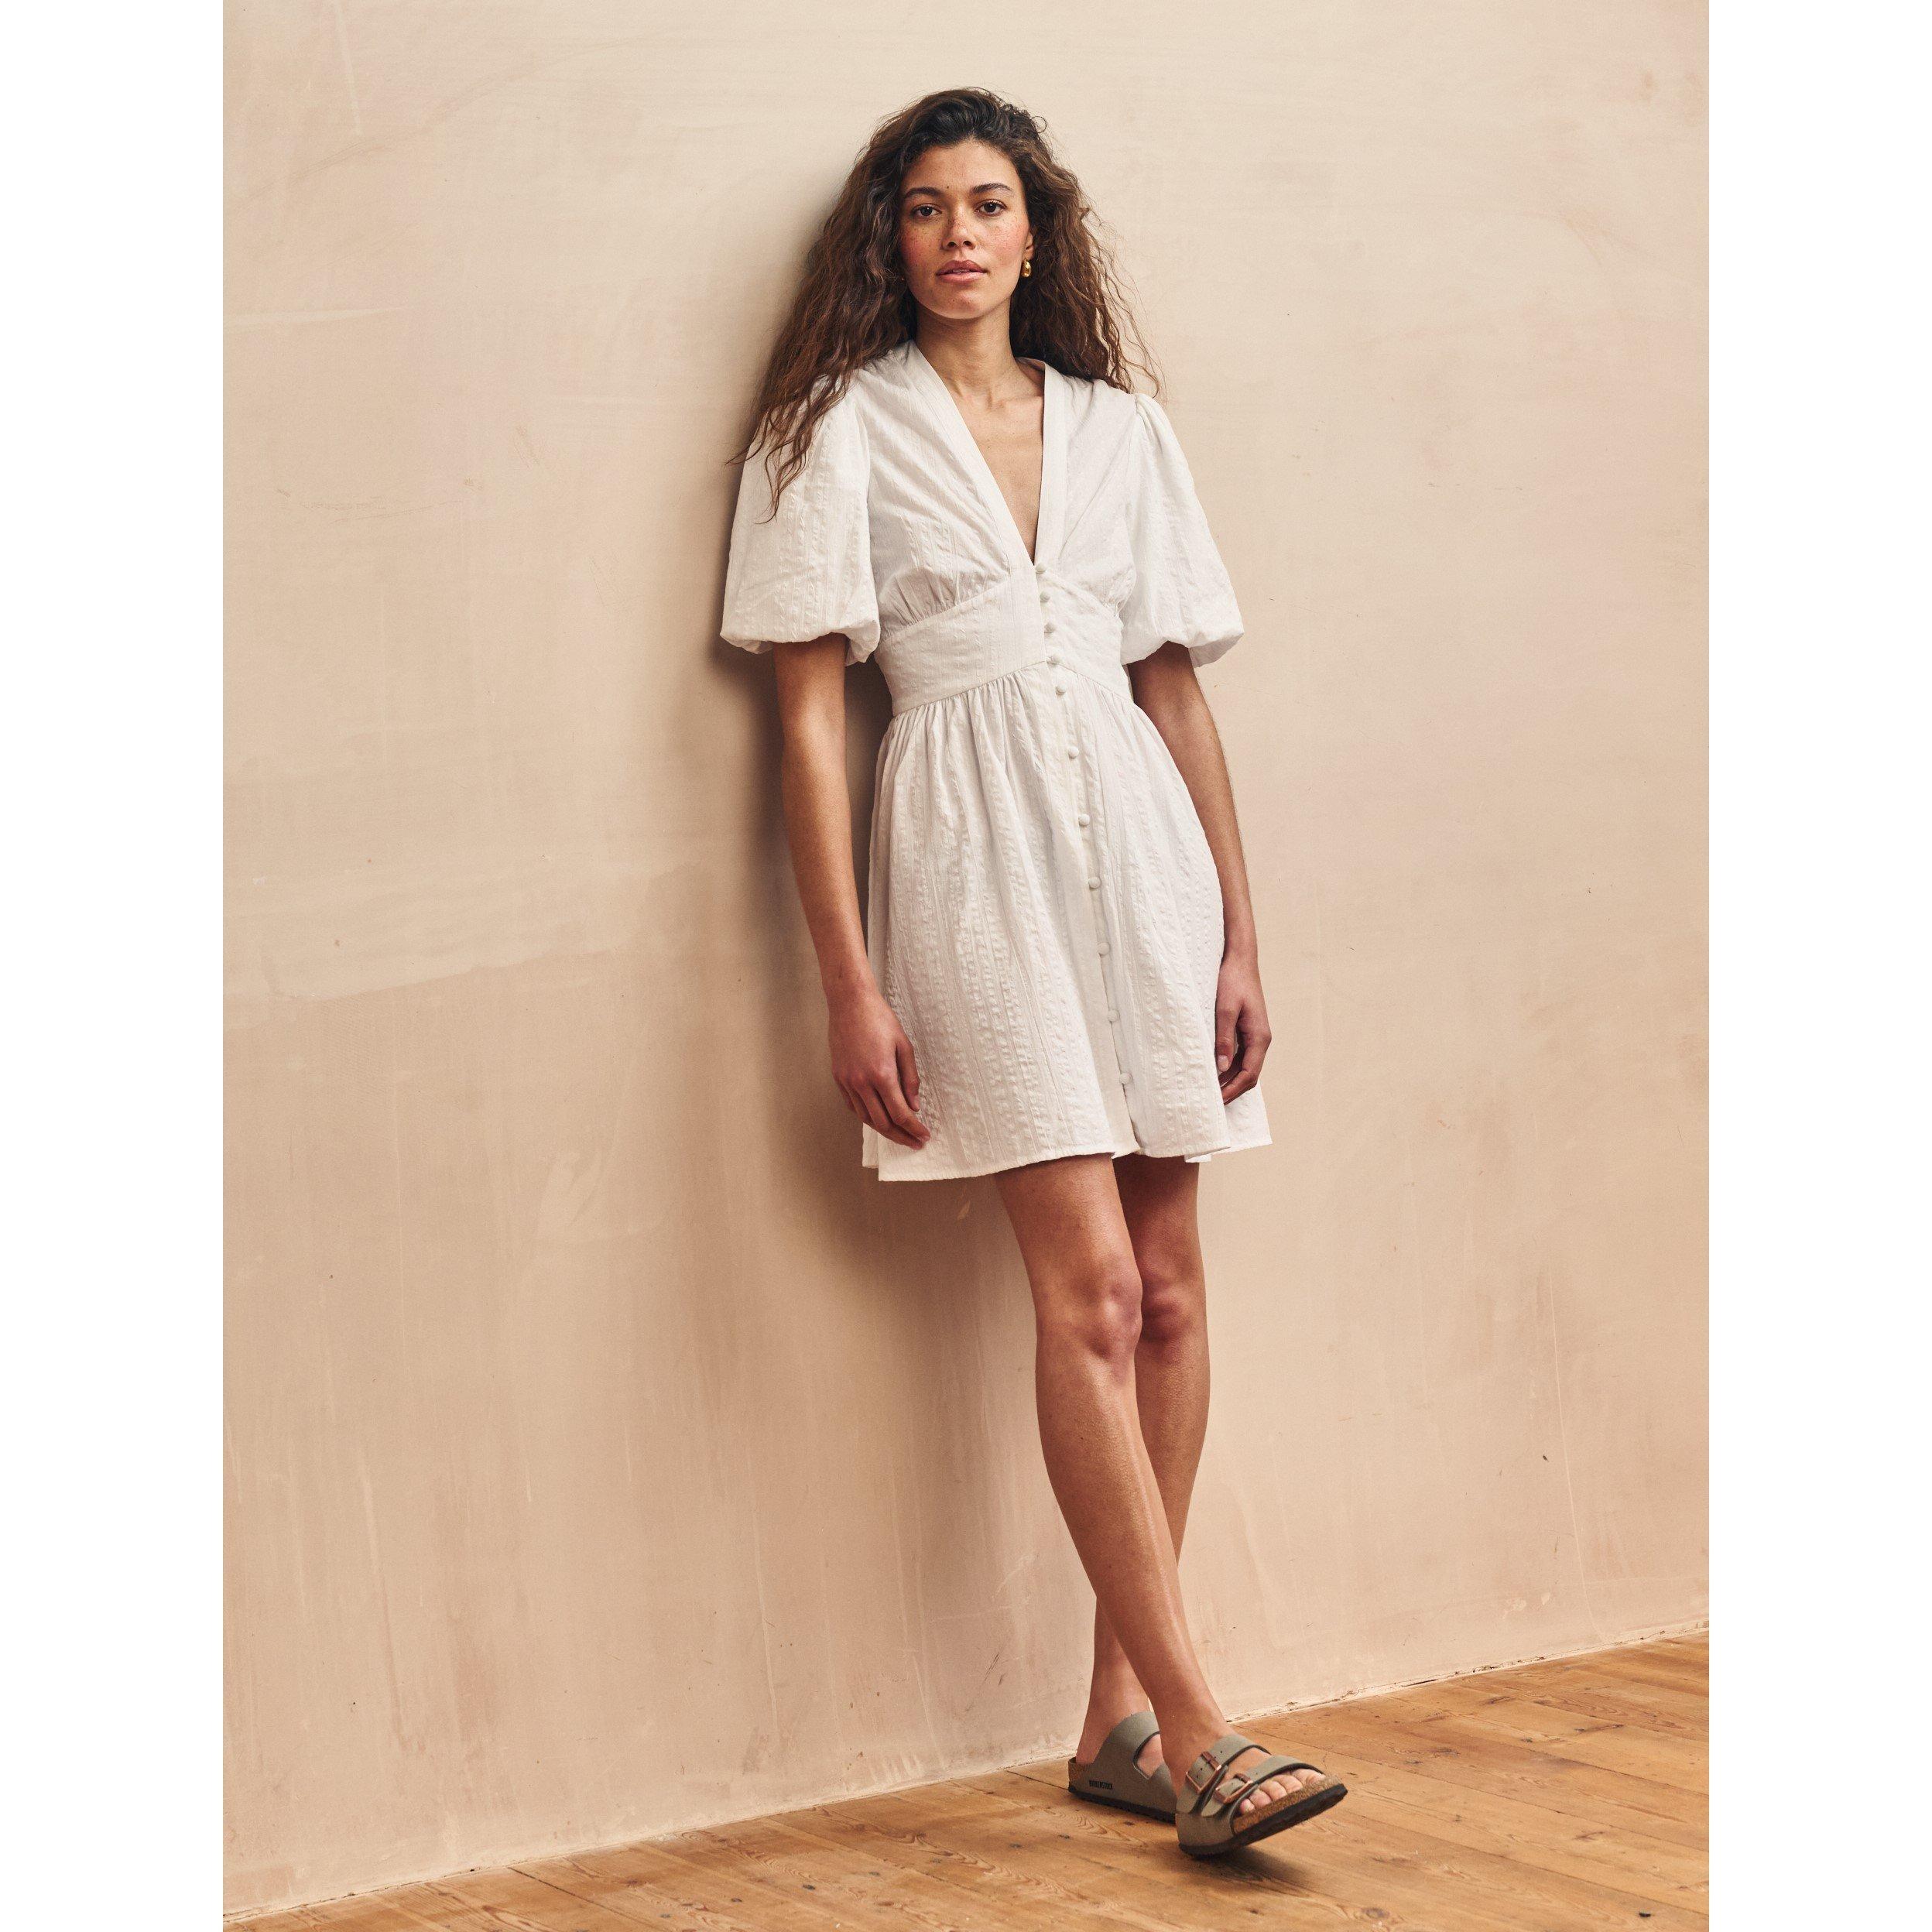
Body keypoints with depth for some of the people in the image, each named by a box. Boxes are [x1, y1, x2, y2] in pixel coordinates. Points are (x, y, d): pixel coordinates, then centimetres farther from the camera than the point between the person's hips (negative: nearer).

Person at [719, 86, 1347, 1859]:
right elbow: (809, 718, -1)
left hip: (1141, 842, 5)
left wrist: (1240, 935, 9)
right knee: (1089, 1285, -13)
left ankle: (1121, 1716, 10)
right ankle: (1197, 1732, -13)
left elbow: (1181, 693, 15)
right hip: (971, 850, -4)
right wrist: (850, 984, -7)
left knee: (1168, 1286, 1)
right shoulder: (834, 433, 4)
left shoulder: (1121, 431, 14)